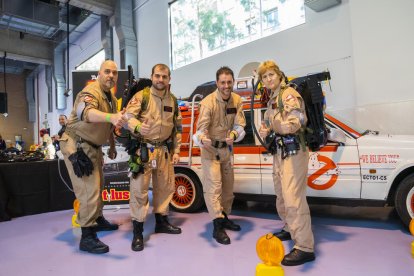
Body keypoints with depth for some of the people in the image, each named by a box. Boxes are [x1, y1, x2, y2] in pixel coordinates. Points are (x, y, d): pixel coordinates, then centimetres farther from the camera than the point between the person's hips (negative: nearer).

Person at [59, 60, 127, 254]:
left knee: (97, 186, 21)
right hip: (77, 145, -9)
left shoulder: (112, 98, 11)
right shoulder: (90, 92, -19)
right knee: (89, 190, -11)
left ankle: (98, 220, 40)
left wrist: (112, 147, 23)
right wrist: (111, 116, -61)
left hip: (93, 147, 10)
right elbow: (85, 112, -44)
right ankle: (87, 237, -1)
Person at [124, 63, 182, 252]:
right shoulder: (142, 96, -5)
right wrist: (138, 127, -37)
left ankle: (161, 221, 32)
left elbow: (177, 127, 16)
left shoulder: (173, 100, 11)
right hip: (143, 149, -5)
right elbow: (127, 116, -15)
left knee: (165, 187, 13)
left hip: (164, 150, 6)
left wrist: (176, 151, 11)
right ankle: (137, 232, 6)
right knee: (139, 189, -4)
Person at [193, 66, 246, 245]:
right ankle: (217, 226, -1)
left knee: (228, 185, 15)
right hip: (210, 149, -6)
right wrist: (202, 139, -51)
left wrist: (234, 135, -37)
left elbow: (240, 124, -13)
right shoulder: (208, 102, -22)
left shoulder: (237, 100, -8)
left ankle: (225, 217, 33)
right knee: (214, 185, -9)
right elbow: (201, 128, -27)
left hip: (227, 148, 6)